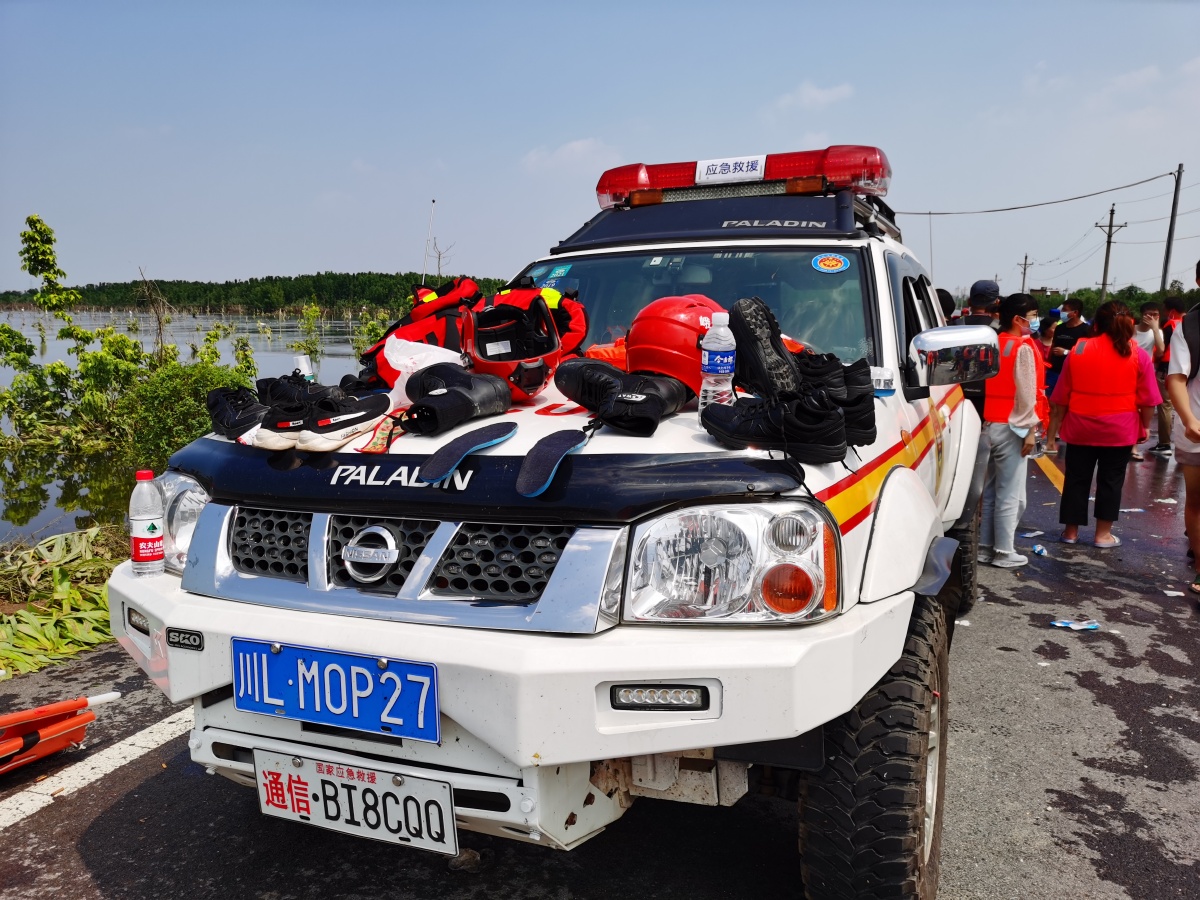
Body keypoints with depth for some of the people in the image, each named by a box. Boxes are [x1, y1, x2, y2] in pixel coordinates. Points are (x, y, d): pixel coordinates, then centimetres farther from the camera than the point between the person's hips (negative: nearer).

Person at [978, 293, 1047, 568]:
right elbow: (1026, 393, -14)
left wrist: (981, 420, 13)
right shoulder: (1023, 348, -11)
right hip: (1011, 428, -7)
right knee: (1010, 494, -1)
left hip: (988, 425, 7)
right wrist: (1031, 429, -11)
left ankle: (985, 546, 17)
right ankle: (1004, 552, 4)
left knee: (990, 491, 12)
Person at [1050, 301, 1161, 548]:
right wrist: (1145, 425, 11)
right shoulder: (1138, 355, -4)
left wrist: (1058, 418, 14)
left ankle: (1070, 531, 16)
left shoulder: (1078, 349, -2)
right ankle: (1103, 534, 14)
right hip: (1119, 429, -1)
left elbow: (1063, 392, 3)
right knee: (1110, 480, 9)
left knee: (1076, 479, 10)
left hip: (1080, 426, 1)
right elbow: (1146, 398, -2)